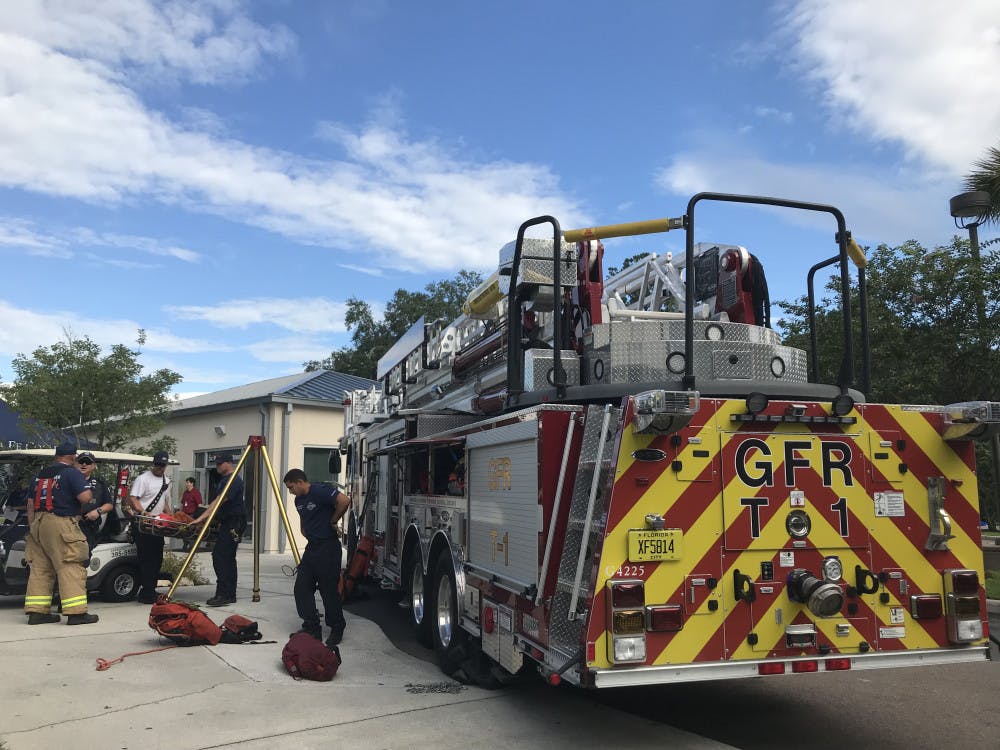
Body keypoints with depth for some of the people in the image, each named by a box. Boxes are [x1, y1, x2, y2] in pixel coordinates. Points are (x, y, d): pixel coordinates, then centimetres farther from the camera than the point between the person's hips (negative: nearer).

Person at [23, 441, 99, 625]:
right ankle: (76, 612, -9)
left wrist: (32, 527, 22)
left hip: (38, 523, 8)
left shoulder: (40, 475, 18)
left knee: (40, 568, 11)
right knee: (71, 568, -7)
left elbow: (31, 504, 19)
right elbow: (85, 497, -17)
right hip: (61, 523, -8)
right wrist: (88, 493, 5)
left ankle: (37, 612, 12)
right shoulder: (71, 472, -5)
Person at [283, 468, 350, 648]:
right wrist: (305, 532, 15)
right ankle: (311, 627, 13)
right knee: (302, 587, 4)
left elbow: (344, 501, -28)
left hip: (328, 547, -9)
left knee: (329, 590, -2)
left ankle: (337, 630, 13)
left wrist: (333, 521, -15)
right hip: (311, 546, 9)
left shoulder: (320, 491, -16)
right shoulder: (299, 500, 13)